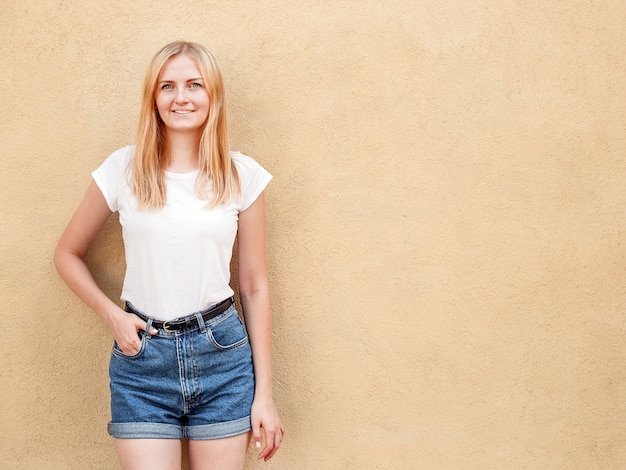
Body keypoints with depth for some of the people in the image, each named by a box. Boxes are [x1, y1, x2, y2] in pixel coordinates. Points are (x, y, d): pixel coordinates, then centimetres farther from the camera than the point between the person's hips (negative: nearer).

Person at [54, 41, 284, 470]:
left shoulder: (242, 175, 0)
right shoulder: (124, 169, -1)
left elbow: (254, 287, 3)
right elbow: (68, 254, 12)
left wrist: (264, 394, 2)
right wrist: (112, 315, -4)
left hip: (222, 353, 1)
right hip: (142, 356, 0)